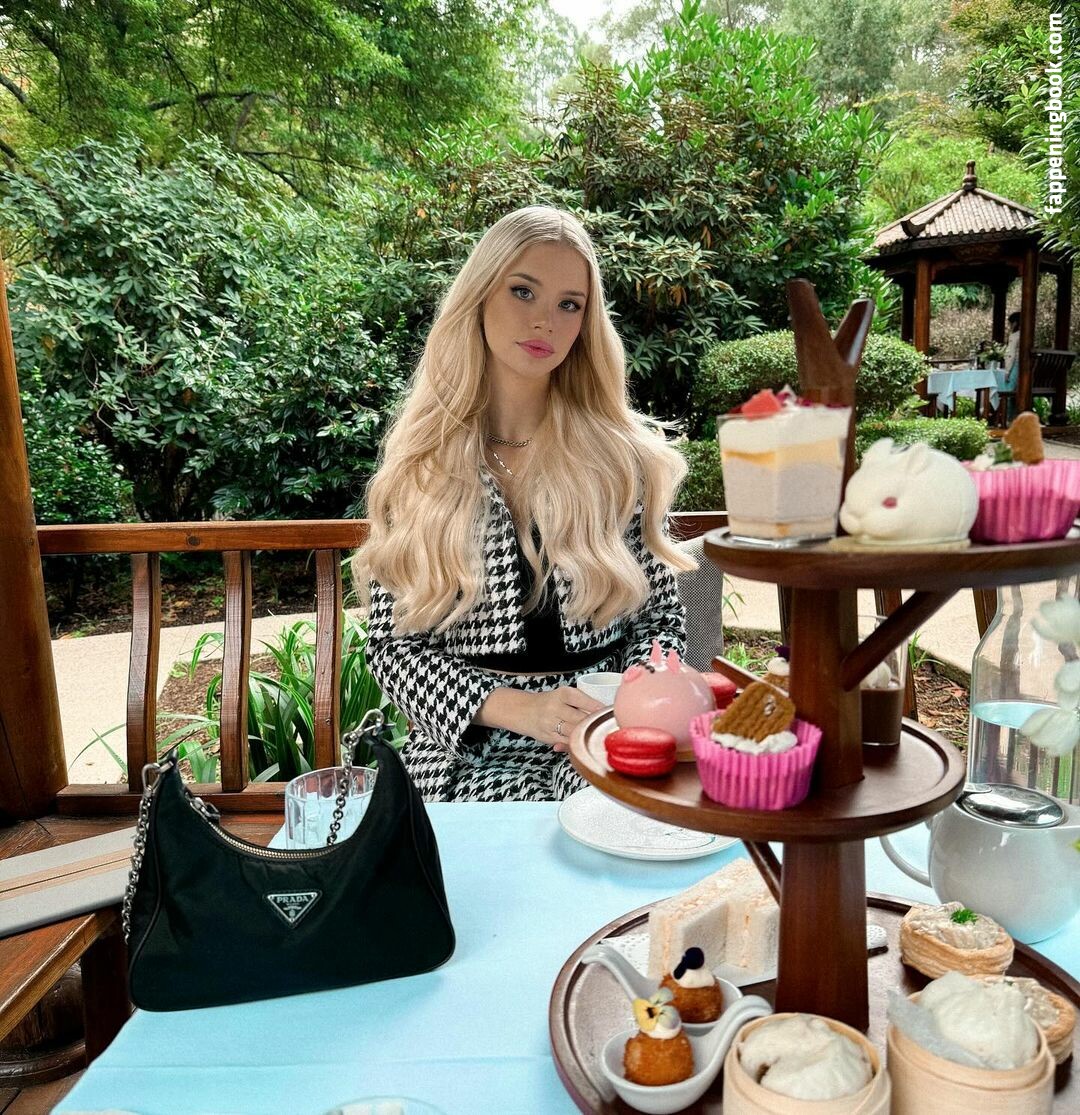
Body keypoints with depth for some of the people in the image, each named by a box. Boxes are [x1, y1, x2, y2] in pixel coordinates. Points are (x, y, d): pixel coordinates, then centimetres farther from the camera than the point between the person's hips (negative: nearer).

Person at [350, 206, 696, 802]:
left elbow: (660, 619, 8)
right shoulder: (418, 463, 2)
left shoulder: (625, 456, 3)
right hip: (469, 749, -1)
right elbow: (392, 645, 0)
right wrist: (519, 708, -16)